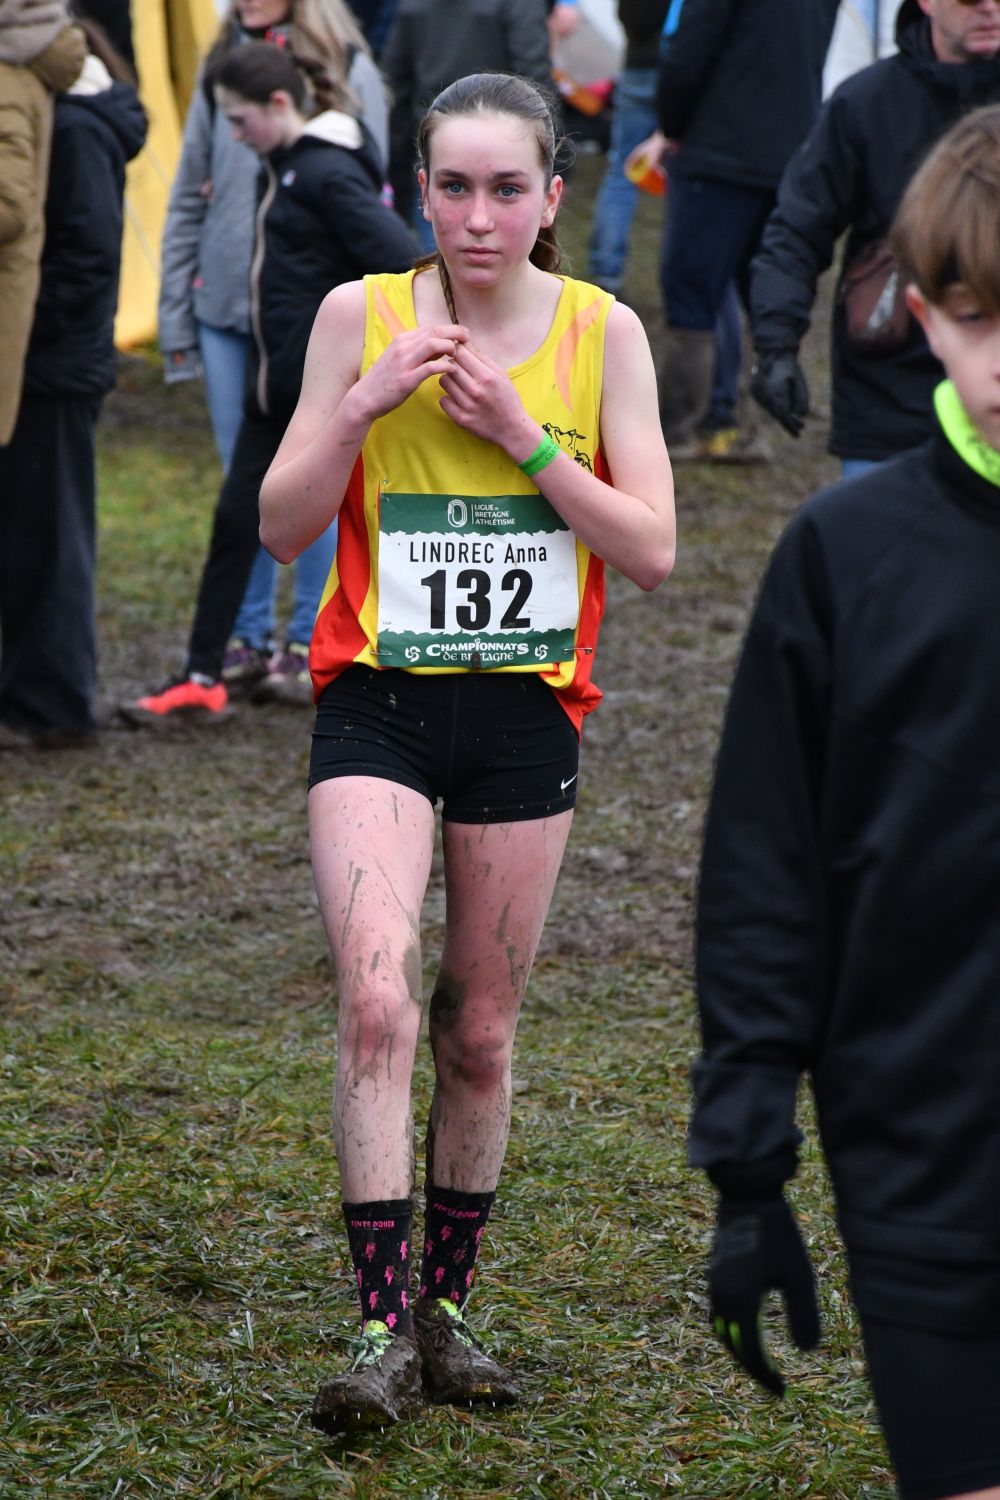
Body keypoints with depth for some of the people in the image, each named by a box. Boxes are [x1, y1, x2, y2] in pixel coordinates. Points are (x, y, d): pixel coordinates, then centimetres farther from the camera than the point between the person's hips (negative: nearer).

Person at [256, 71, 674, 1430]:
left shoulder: (601, 332, -1)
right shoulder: (361, 316, -2)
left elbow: (651, 550, -4)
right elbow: (282, 526, -1)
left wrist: (520, 435, -14)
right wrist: (364, 405, -15)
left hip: (527, 708, 1)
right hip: (377, 702, -1)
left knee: (479, 1032, 9)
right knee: (376, 999, -19)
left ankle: (446, 1308, 26)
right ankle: (383, 1331, -17)